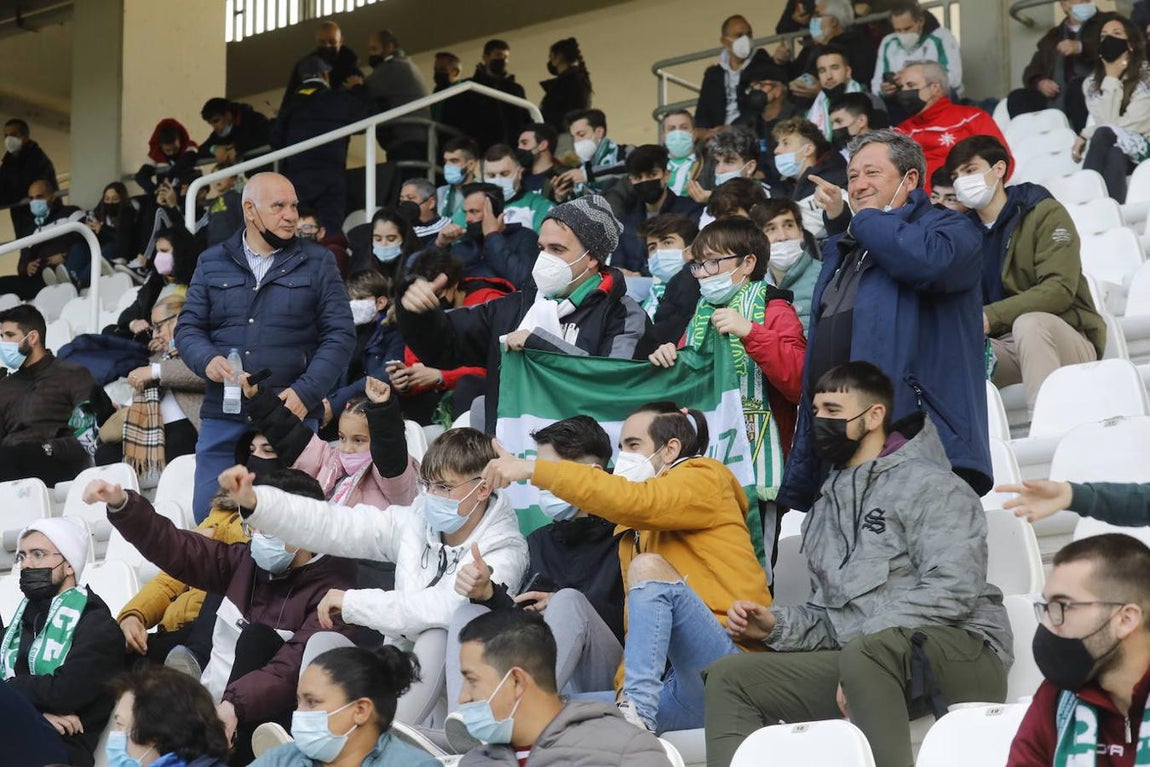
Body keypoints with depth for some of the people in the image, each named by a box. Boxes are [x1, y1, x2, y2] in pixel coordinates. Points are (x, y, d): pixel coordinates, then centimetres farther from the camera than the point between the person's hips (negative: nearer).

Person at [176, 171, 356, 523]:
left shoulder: (317, 263, 7)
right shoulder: (212, 263, 12)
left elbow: (340, 335, 2)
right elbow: (188, 328, 12)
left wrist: (305, 393, -11)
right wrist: (206, 360, -11)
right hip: (222, 417, 2)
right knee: (208, 517, 1)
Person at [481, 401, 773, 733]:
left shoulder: (703, 481, 5)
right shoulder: (637, 528, 27)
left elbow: (632, 500, -16)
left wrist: (534, 470, -18)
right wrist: (625, 691, 6)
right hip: (683, 684, 7)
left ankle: (638, 717, -38)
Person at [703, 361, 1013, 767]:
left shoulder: (928, 485, -1)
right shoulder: (824, 509, 23)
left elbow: (952, 589, -15)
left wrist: (865, 644, -20)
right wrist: (776, 626, 2)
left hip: (960, 650, -7)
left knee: (866, 652, -40)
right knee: (728, 677, -4)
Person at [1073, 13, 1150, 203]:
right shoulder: (1091, 83, 13)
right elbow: (1106, 121, -4)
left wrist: (1085, 135, -7)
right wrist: (1111, 80, -7)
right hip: (1107, 152, 3)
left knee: (1104, 134, -35)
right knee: (1115, 156, -36)